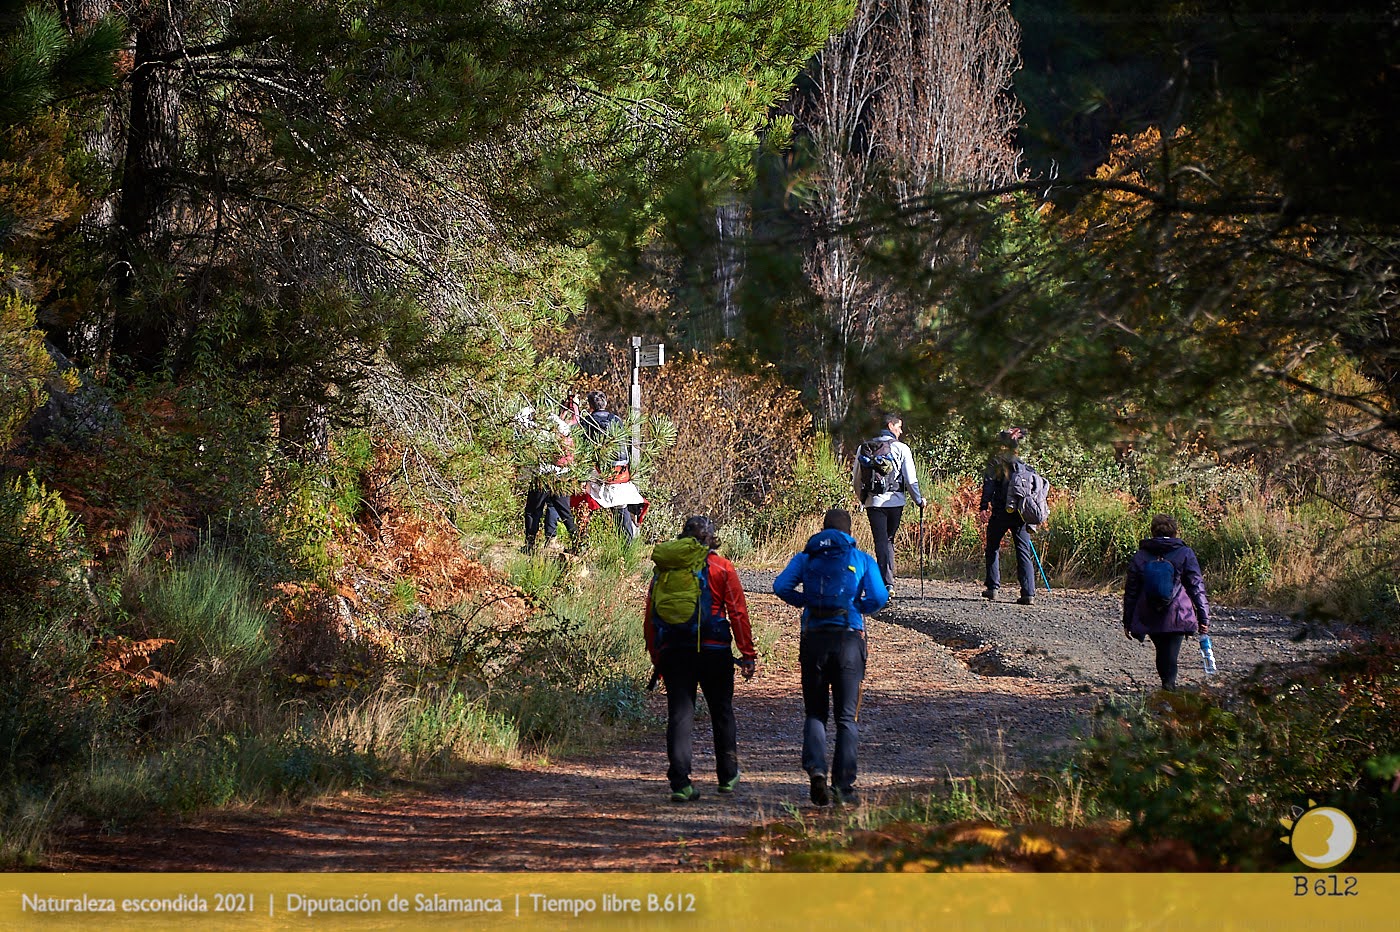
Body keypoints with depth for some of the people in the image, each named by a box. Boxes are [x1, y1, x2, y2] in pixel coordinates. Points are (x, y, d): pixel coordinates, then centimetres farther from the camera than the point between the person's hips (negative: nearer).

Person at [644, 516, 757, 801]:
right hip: (714, 649, -2)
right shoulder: (721, 567, 1)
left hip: (672, 650, 2)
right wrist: (748, 654, 0)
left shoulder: (663, 568, 10)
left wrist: (657, 659, 15)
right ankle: (727, 776, 25)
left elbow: (650, 619, 10)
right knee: (721, 712, 15)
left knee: (679, 714, 1)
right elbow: (738, 614, -4)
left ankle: (680, 783, -9)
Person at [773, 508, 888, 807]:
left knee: (815, 712, 10)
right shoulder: (862, 560, 8)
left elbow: (781, 586, -4)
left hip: (814, 638, 1)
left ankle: (815, 768, -14)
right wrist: (857, 609, 14)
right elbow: (879, 597, -5)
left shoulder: (805, 558, 11)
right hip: (849, 638, -1)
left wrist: (806, 602, 12)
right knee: (847, 716, 5)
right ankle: (844, 785, 0)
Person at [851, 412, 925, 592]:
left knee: (881, 541, 0)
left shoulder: (865, 448, 5)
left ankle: (886, 583, -10)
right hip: (895, 501, -1)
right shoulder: (901, 449, -3)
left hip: (873, 501, 1)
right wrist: (919, 500, 10)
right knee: (889, 539, 14)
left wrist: (862, 499, 25)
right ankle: (888, 581, 10)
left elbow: (855, 478, 10)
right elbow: (911, 479, -4)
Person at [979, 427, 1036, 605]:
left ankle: (993, 588, 11)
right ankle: (1028, 592, -6)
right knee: (1023, 552, 2)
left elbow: (989, 485, -11)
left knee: (993, 549, 14)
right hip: (1021, 514, 3)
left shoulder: (997, 462, -2)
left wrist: (984, 505, -12)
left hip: (1001, 512, -3)